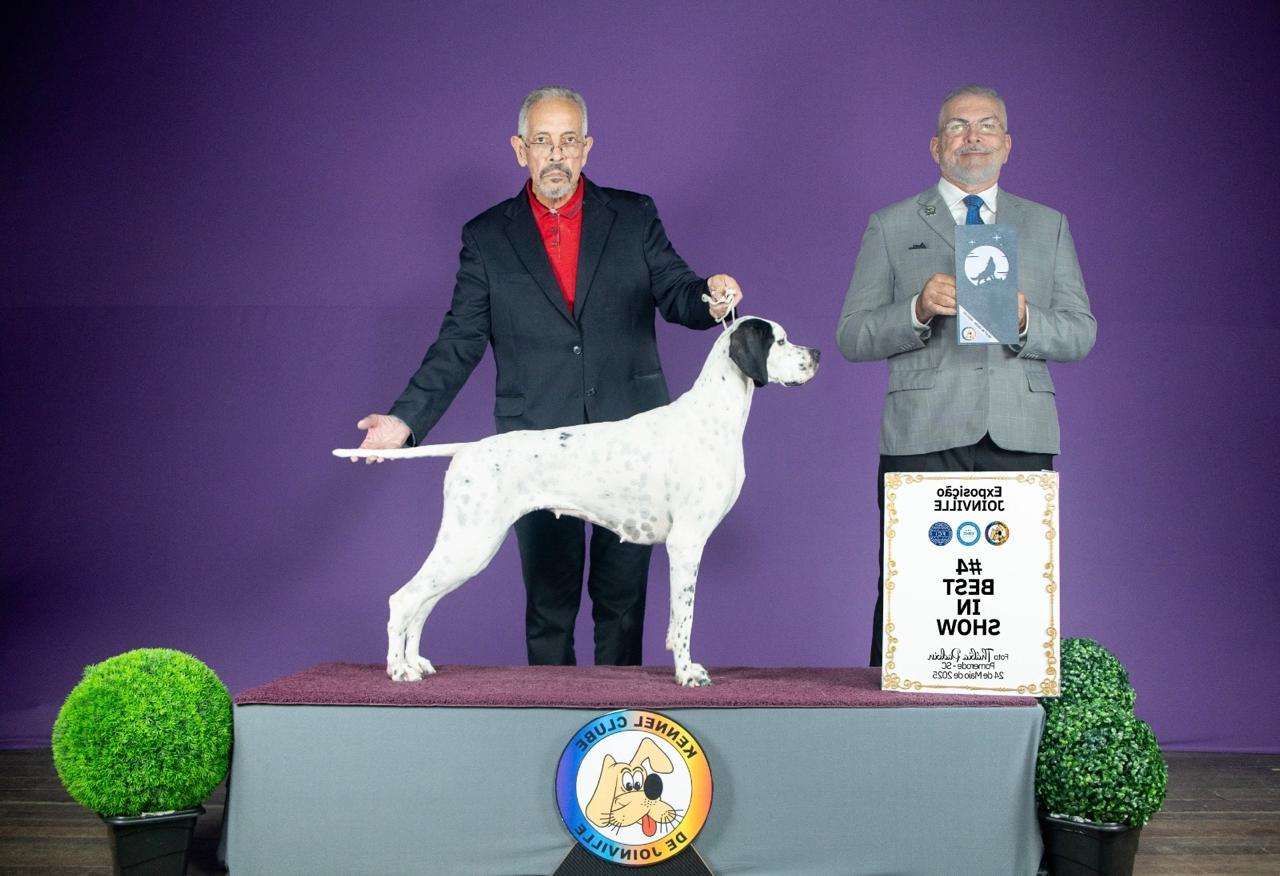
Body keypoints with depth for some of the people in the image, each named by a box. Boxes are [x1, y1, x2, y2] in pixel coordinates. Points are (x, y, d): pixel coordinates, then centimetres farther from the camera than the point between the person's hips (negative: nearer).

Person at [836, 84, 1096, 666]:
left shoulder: (1047, 226, 18)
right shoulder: (890, 226, 13)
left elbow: (1080, 334, 11)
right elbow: (851, 337, 6)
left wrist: (1024, 319, -10)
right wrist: (918, 310, -12)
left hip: (1020, 440, 2)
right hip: (924, 437, -1)